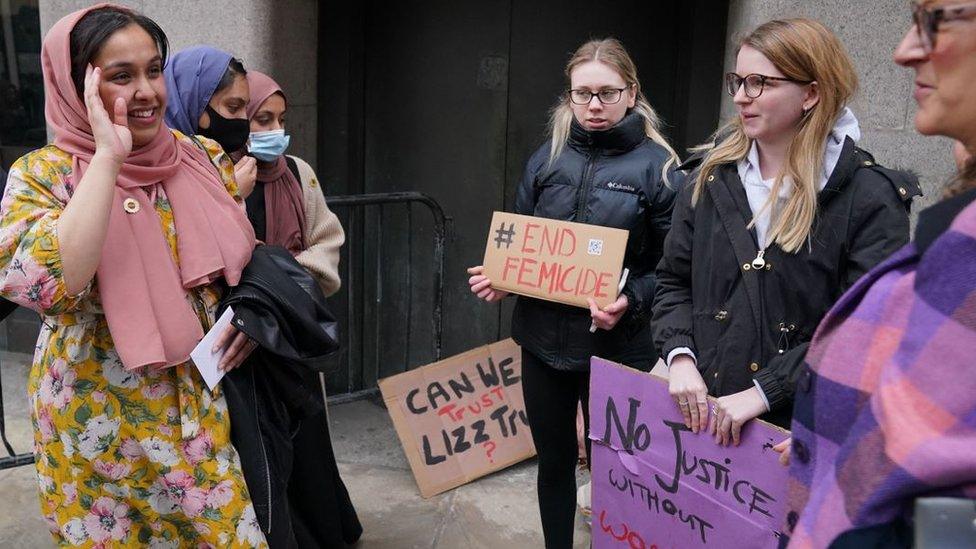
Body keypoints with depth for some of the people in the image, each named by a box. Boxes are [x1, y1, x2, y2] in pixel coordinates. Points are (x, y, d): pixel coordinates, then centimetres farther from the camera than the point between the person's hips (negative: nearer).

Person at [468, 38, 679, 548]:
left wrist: (630, 302, -23)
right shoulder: (547, 158, 6)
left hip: (615, 347, -4)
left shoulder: (657, 166, -6)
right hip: (543, 339, 4)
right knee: (554, 462, 18)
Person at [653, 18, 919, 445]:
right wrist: (680, 357, -10)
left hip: (807, 422, -3)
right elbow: (673, 282, 7)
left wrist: (763, 391, -21)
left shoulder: (869, 198, -10)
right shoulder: (710, 178, 4)